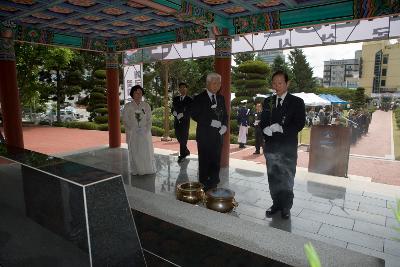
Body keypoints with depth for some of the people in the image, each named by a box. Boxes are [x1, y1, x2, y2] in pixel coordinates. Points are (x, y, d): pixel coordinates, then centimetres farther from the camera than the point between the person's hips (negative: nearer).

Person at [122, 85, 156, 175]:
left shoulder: (146, 105, 6)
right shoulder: (128, 106, 1)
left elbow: (149, 119, 4)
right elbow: (125, 119, -2)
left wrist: (147, 129, -8)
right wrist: (134, 129, -10)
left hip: (145, 133, 1)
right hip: (133, 133, -1)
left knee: (147, 151, 2)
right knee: (134, 152, 1)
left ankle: (148, 169, 16)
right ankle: (135, 170, 12)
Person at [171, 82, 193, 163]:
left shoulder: (189, 100, -3)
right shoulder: (175, 99, 11)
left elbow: (190, 111, -8)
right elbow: (173, 109, 9)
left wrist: (182, 115, -20)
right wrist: (175, 113, -12)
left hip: (185, 122, -4)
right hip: (177, 121, 4)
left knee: (183, 138, -1)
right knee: (179, 137, 9)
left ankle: (182, 155, 11)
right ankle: (186, 151, 28)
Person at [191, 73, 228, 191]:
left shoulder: (221, 98, 14)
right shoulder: (199, 98, -3)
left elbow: (225, 115, 18)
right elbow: (195, 115, -11)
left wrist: (224, 126, -2)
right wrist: (211, 122, -18)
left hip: (218, 136, 5)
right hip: (205, 136, -5)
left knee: (216, 163, 9)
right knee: (204, 163, 1)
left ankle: (214, 185, 20)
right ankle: (204, 188, 12)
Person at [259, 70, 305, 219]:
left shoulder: (296, 102, -2)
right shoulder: (268, 102, 10)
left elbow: (300, 124, -9)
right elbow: (262, 122, 11)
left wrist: (281, 128, -21)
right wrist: (266, 129, -11)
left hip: (288, 147, -4)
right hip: (271, 146, 4)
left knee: (287, 179, 6)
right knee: (273, 177, 12)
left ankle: (286, 207, 21)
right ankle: (276, 203, 28)